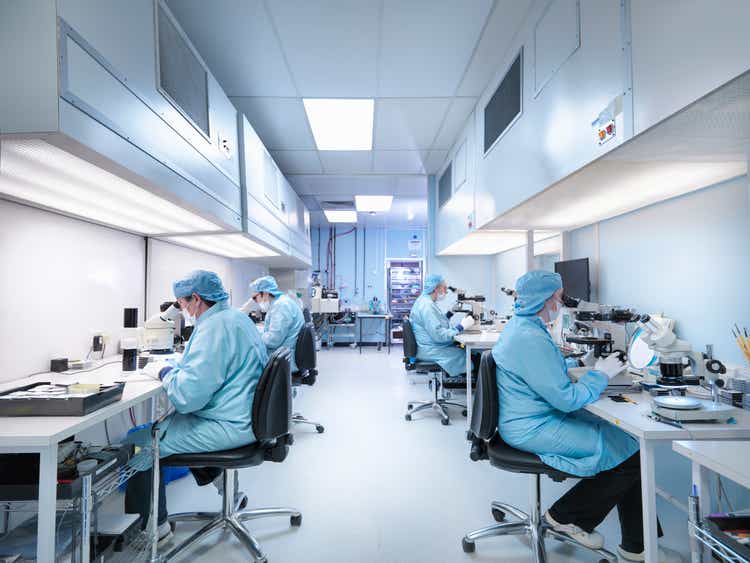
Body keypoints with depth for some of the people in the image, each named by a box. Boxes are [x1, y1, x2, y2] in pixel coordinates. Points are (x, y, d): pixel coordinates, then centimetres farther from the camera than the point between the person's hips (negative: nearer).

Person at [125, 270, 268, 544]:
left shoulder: (215, 327, -24)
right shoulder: (236, 316, 9)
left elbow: (188, 395, -27)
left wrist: (164, 371, -9)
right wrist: (175, 366, 11)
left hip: (228, 426, -10)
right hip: (244, 414, 10)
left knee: (137, 442, -3)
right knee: (163, 419, 27)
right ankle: (209, 471, 34)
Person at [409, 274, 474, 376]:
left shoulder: (425, 301, 11)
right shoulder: (427, 306, -21)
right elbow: (439, 335, -25)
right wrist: (461, 327, -20)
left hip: (431, 346, 10)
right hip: (430, 351, -10)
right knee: (465, 355, -14)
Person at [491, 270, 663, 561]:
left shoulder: (520, 325, 8)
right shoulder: (531, 338, -26)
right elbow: (567, 398, -23)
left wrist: (581, 363, 15)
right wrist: (600, 374, -8)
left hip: (542, 416, 10)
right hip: (535, 429, -10)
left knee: (627, 435, 7)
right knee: (630, 453, -7)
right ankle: (565, 516, 11)